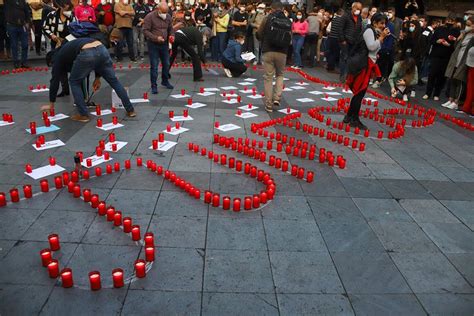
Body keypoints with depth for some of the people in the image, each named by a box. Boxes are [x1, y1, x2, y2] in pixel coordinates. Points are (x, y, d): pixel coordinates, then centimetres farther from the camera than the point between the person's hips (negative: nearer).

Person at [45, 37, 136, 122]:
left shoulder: (59, 56, 26)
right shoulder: (70, 47, 42)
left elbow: (55, 80, 28)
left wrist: (51, 104, 36)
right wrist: (98, 78, 31)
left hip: (87, 55, -5)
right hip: (102, 49, 5)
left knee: (74, 82, 18)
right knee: (113, 80, 18)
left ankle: (84, 115, 16)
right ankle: (130, 110, 20)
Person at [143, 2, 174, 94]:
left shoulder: (168, 17, 3)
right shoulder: (150, 16, -13)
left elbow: (170, 29, 16)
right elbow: (145, 30, -15)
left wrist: (172, 35, -5)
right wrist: (156, 38, -25)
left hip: (164, 44, 5)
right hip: (153, 45, -5)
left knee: (166, 64, 13)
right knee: (154, 66, -3)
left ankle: (165, 81, 33)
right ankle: (154, 86, 5)